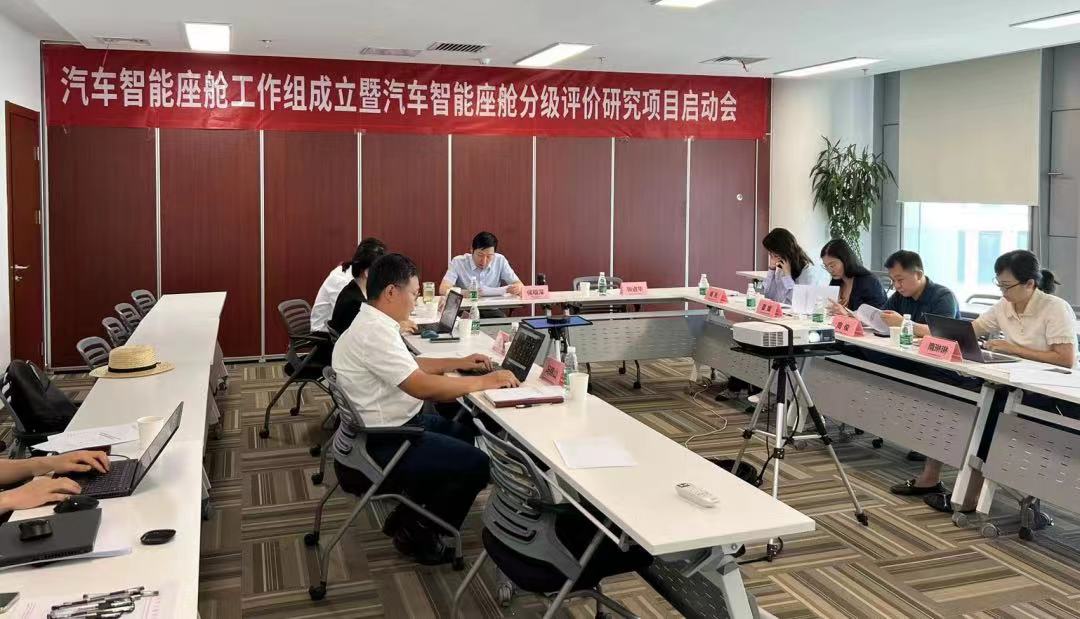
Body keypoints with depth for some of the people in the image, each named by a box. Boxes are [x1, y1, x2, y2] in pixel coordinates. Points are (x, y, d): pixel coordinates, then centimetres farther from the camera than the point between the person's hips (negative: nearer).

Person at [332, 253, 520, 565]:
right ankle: (417, 533, 8)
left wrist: (459, 363, 15)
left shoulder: (372, 323, 8)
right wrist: (484, 381, -21)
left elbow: (410, 366, 22)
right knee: (476, 465, -11)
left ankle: (409, 515, 23)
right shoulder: (374, 331, -25)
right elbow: (421, 386, -30)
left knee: (468, 433, 20)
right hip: (379, 446, -11)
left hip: (393, 426, 11)